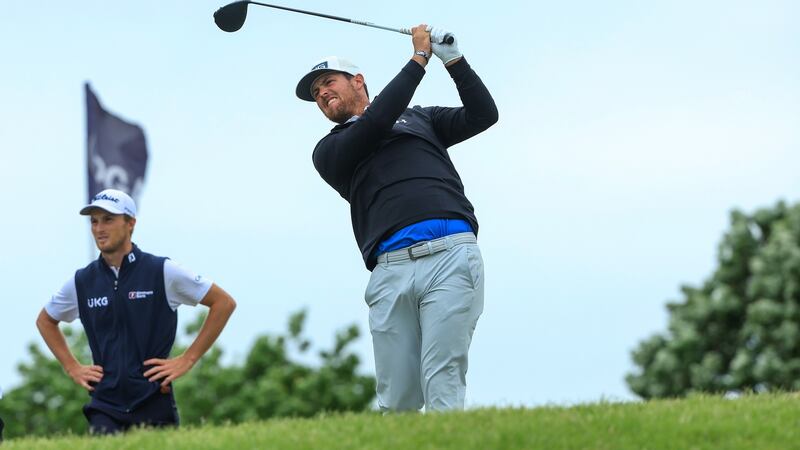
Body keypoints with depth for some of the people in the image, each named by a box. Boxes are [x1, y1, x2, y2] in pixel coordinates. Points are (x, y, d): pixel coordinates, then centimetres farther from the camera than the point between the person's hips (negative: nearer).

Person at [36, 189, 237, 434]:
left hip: (154, 406, -2)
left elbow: (224, 303, 2)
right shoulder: (82, 281, 8)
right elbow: (45, 321, 27)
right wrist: (72, 368, 14)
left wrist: (188, 359, -1)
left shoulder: (163, 272, -1)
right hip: (105, 410, 2)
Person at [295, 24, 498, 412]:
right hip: (390, 270, 1)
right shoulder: (330, 151, 21)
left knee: (441, 382, -15)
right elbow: (375, 123, 4)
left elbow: (482, 114, 20)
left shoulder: (418, 118, 28)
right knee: (397, 399, -7)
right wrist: (419, 57, 10)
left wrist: (453, 60, 9)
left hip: (450, 254, -1)